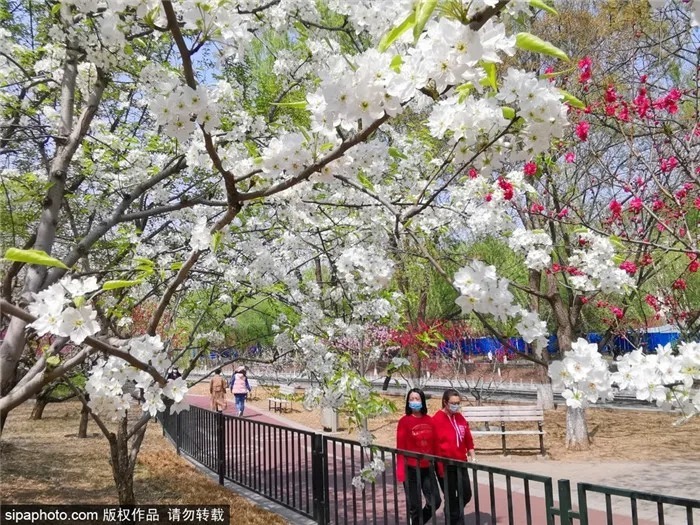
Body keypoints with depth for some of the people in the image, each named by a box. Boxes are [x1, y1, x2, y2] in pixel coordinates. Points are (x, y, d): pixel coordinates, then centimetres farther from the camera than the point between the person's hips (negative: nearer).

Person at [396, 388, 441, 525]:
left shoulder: (430, 420, 2)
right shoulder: (404, 421, -9)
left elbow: (434, 444, 8)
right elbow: (400, 447, -9)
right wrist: (400, 470, -13)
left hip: (428, 468, 4)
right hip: (411, 469, -4)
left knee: (435, 501, 6)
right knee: (414, 506, 3)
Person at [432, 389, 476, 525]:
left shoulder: (460, 417, 7)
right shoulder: (437, 419, -16)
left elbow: (468, 439, 14)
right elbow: (435, 444, -16)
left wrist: (472, 456, 7)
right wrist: (440, 466, -15)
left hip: (460, 463, 7)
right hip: (445, 465, -6)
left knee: (466, 494, 10)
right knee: (451, 498, 3)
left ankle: (452, 513, 35)